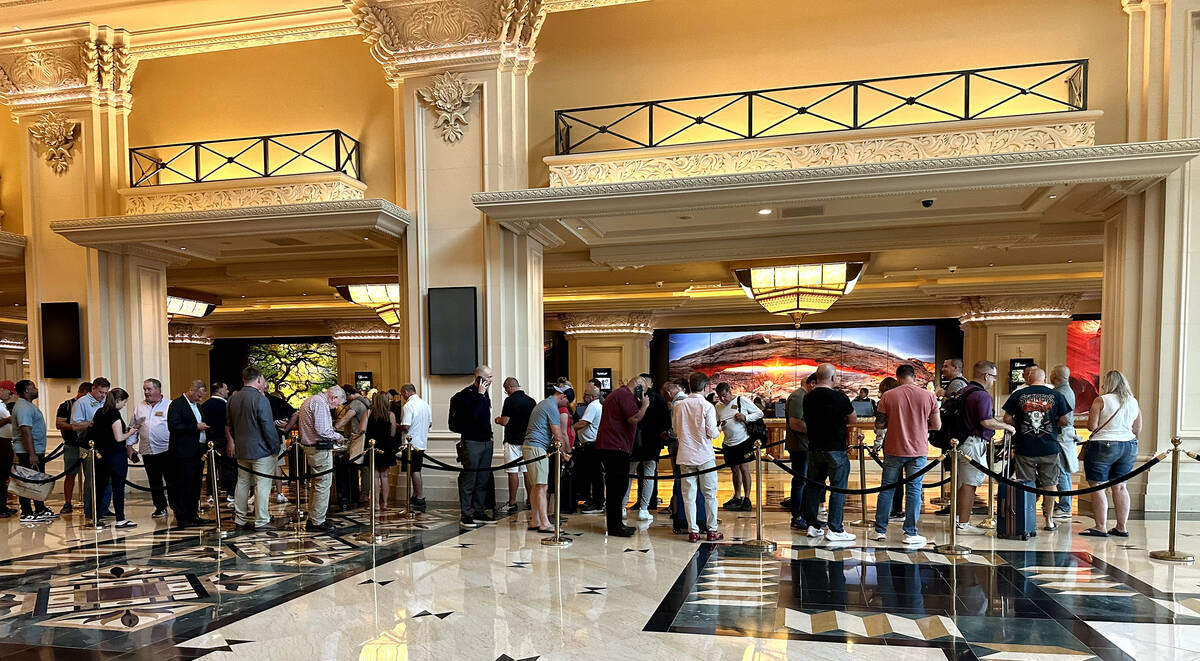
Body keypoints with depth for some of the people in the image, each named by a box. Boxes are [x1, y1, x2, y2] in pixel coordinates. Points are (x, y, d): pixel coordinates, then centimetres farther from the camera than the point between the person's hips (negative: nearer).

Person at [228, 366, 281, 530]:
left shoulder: (233, 399, 7)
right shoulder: (260, 399, -17)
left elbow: (230, 426, 16)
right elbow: (268, 427, -17)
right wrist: (275, 448, -8)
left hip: (241, 449, 7)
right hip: (261, 449, -7)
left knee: (242, 483, 14)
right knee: (262, 484, -2)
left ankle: (240, 520, 20)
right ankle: (261, 521, 1)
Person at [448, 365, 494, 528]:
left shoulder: (484, 394, 15)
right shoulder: (466, 394, -10)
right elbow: (472, 414, -25)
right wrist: (480, 395, -21)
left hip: (486, 442, 8)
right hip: (472, 442, -8)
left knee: (483, 480, 10)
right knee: (469, 480, -6)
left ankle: (478, 511, 18)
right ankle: (464, 515, -2)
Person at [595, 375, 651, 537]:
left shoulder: (615, 394, 24)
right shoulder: (625, 395, -10)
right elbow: (634, 419, -19)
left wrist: (640, 404, 20)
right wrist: (644, 405, -3)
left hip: (607, 447, 11)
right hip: (616, 448, -11)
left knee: (615, 487, 14)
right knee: (618, 487, -7)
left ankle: (615, 524, 20)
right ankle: (614, 527, -4)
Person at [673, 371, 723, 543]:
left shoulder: (678, 406, 2)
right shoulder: (707, 406, -10)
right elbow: (712, 433, -11)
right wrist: (718, 431, 11)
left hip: (685, 456, 3)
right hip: (704, 456, -3)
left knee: (689, 495, 7)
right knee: (710, 494, 8)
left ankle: (693, 531, 8)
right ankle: (712, 530, 13)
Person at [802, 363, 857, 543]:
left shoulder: (808, 398, 2)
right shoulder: (839, 397, -13)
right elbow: (854, 420, 2)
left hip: (814, 449, 5)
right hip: (835, 449, -5)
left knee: (814, 487, 12)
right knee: (838, 488, 2)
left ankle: (813, 525, 19)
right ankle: (834, 529, 2)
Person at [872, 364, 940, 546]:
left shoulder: (888, 396, -6)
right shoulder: (928, 396, -3)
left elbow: (879, 424, -4)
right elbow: (937, 425, 1)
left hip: (894, 450, 0)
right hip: (918, 450, 0)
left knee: (887, 488, 10)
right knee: (914, 490, 7)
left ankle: (880, 530, 15)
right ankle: (910, 533, 8)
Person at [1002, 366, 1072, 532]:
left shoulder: (1018, 395, -3)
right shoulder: (1056, 395, -1)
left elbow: (1007, 418, -4)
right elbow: (1065, 420, 0)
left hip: (1024, 448, 0)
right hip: (1049, 448, 1)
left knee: (1025, 486, 7)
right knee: (1050, 484, 12)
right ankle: (1049, 520, 18)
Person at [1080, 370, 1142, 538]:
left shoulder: (1101, 401, -10)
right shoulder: (1134, 403, 8)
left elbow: (1092, 426, -12)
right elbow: (1137, 430, 13)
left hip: (1103, 447, -6)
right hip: (1129, 447, 6)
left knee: (1097, 487, 0)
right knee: (1119, 487, 12)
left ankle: (1101, 527, 0)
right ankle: (1121, 527, 14)